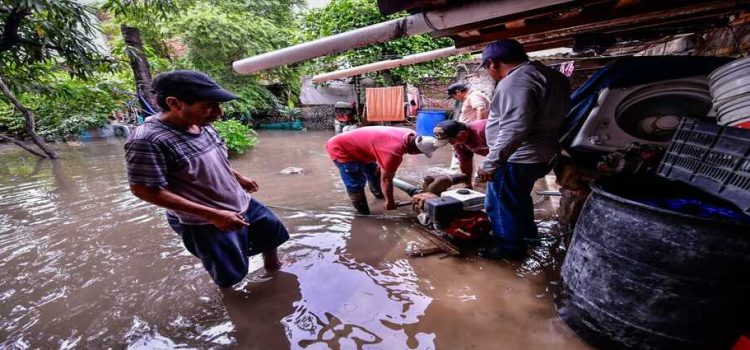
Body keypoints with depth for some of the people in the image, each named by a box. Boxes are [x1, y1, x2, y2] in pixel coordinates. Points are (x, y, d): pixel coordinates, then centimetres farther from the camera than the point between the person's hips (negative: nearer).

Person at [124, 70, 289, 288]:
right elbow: (145, 190, -24)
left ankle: (273, 265, 50)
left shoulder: (201, 125, -4)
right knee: (230, 276, 12)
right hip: (203, 223, -7)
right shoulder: (148, 140, -26)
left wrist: (238, 177, 18)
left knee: (272, 231, 22)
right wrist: (213, 215, -27)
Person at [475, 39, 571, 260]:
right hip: (541, 154, 11)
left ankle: (509, 247, 23)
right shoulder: (547, 74, 12)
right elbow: (552, 115, 21)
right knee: (520, 197, 27)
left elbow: (514, 130, -31)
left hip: (517, 159, -10)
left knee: (501, 204, 6)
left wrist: (490, 163, -27)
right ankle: (527, 232, 45)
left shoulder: (515, 82, -22)